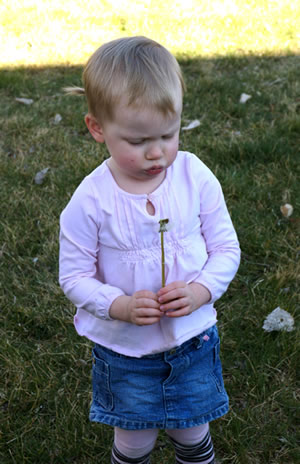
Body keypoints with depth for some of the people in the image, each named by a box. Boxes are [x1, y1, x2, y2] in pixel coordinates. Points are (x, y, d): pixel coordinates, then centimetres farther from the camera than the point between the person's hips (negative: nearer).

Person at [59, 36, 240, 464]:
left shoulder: (196, 177, -13)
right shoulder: (91, 200, -19)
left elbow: (226, 247, -5)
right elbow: (74, 276, -10)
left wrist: (200, 291, -21)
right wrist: (120, 306, -25)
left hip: (193, 338, 2)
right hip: (124, 349, -1)